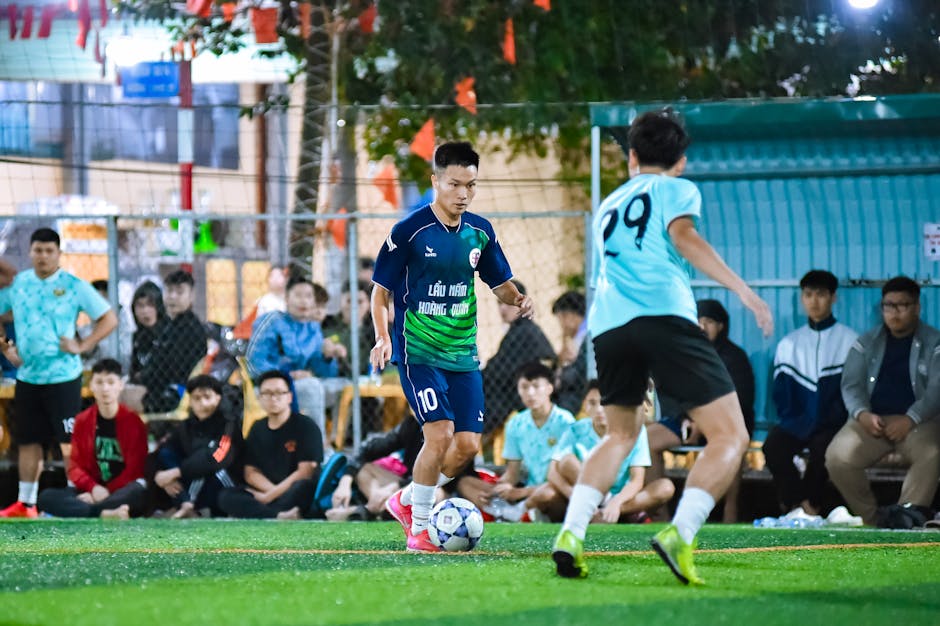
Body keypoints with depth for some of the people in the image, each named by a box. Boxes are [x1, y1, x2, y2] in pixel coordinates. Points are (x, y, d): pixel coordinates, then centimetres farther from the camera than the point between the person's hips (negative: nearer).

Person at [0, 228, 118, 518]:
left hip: (63, 376, -4)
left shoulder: (74, 286, -6)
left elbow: (109, 319, -4)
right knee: (27, 440, 11)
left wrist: (82, 346, -12)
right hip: (27, 376, 4)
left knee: (70, 440, -5)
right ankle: (25, 503, 20)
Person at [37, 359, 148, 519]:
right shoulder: (82, 421, 9)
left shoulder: (134, 421, -1)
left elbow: (136, 468, -6)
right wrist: (93, 488, -15)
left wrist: (106, 492, -16)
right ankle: (105, 514, -47)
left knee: (139, 492, -39)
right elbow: (75, 465, 6)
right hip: (91, 492, 3)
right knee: (46, 497, -25)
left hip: (121, 493, -3)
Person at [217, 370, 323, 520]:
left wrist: (270, 496, -12)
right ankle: (281, 517, -45)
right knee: (226, 497, -23)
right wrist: (273, 490, -9)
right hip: (265, 493, 4)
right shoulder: (257, 429, 15)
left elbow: (305, 473, -8)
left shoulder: (305, 426, 0)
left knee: (303, 487, -38)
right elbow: (251, 472, 11)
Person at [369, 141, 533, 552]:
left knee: (468, 445, 1)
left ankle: (406, 501, 25)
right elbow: (381, 291, -3)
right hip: (419, 352, -6)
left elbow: (500, 283, 17)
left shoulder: (480, 232, 5)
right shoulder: (410, 231, -10)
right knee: (440, 434, -19)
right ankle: (418, 529, -3)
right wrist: (382, 338, -18)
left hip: (463, 354, 6)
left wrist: (518, 300, -6)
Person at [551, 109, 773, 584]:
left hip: (607, 324, 6)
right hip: (664, 314, -6)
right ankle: (680, 533, -25)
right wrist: (742, 289, -12)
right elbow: (682, 236, -4)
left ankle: (571, 533, 8)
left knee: (621, 434, 26)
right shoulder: (677, 189, 17)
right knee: (730, 438, -3)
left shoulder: (608, 206, 34)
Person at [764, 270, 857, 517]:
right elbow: (781, 395, 11)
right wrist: (792, 421, -8)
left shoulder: (850, 341, 5)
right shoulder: (788, 344, 15)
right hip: (797, 424, 3)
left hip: (832, 424, -3)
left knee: (823, 447, -35)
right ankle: (795, 506, -23)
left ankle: (809, 505, -19)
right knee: (773, 446, -28)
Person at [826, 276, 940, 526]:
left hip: (917, 420, -2)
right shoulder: (866, 343, 14)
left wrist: (910, 420, -22)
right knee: (838, 456, -27)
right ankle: (870, 520, -12)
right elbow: (851, 384, 6)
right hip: (872, 419, 2)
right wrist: (862, 414, -17)